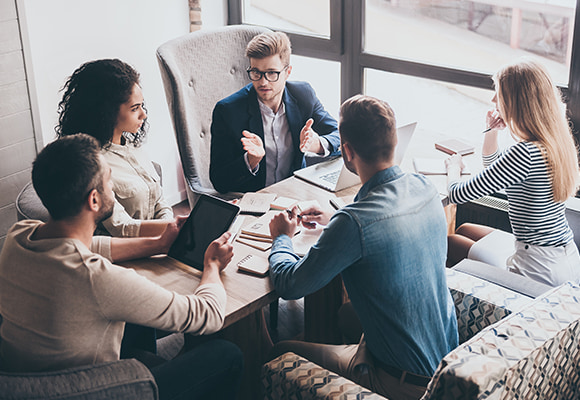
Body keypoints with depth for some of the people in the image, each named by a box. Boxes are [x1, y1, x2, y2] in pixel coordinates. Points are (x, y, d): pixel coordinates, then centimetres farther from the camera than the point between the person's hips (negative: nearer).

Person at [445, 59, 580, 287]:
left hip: (540, 271, -9)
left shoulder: (526, 152, -26)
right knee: (465, 230, 25)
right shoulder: (553, 143, 3)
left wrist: (453, 166, 3)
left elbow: (458, 195, -19)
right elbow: (493, 168, 22)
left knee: (448, 242, 11)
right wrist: (492, 131, 5)